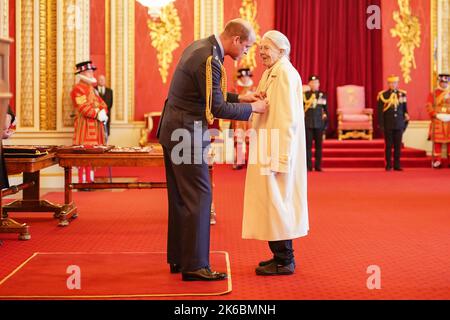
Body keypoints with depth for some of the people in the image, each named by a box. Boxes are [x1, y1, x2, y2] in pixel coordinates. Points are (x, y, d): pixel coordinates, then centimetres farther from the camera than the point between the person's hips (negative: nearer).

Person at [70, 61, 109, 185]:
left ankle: (90, 180, 15)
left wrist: (103, 112, -5)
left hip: (95, 126, 9)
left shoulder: (92, 88, 20)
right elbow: (83, 108, -18)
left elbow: (101, 103, 16)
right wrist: (98, 115, -21)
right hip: (85, 126, -9)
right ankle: (83, 182, -5)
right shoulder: (78, 89, -9)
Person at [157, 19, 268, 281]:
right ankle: (194, 265, -2)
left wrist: (239, 98, 12)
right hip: (188, 134, -11)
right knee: (199, 196, -6)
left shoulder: (200, 47, 10)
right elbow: (217, 108, -19)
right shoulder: (209, 60, -21)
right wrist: (252, 108, -8)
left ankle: (178, 258, 23)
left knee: (181, 197, 15)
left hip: (173, 131, 11)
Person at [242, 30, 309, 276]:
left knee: (276, 199, -5)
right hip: (269, 149, 10)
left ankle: (284, 261, 3)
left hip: (278, 150, -10)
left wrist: (279, 158, -23)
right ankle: (282, 255, 22)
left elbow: (288, 118, -21)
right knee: (275, 200, 13)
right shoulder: (272, 72, 16)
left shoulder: (285, 73, -15)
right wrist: (258, 100, 5)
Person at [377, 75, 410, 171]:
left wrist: (405, 123, 8)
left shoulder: (402, 94, 8)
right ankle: (388, 165, 8)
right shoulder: (383, 95, 0)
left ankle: (397, 165, 11)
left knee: (398, 146, 4)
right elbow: (380, 111, 0)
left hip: (399, 125, 2)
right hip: (388, 125, -2)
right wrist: (381, 125, -5)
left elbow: (405, 109, 11)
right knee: (388, 146, 2)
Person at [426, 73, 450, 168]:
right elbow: (429, 107, -2)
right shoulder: (433, 94, 5)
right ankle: (437, 161, 4)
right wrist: (437, 115, -15)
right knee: (437, 142, -1)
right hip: (437, 122, -2)